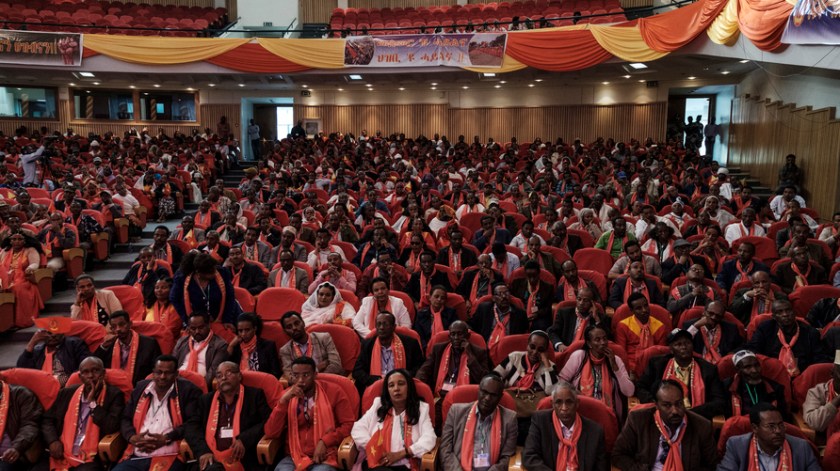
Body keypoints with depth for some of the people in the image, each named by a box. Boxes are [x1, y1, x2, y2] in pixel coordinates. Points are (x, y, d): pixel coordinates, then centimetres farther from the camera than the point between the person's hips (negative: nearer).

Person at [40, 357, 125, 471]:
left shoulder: (114, 395, 0)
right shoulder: (67, 393, 14)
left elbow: (111, 428, -10)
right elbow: (47, 420, 16)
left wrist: (92, 402, -8)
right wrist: (52, 441, -2)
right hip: (61, 454, 4)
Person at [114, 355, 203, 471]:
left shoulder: (188, 390, 2)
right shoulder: (140, 388, 17)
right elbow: (125, 419, 19)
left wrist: (166, 439, -16)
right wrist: (132, 437, -1)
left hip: (168, 457, -4)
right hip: (136, 457, 5)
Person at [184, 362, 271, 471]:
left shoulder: (254, 395, 10)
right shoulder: (206, 400, 21)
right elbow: (192, 426, 11)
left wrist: (245, 439, -13)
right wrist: (203, 451, -7)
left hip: (240, 456, -3)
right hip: (212, 457, 3)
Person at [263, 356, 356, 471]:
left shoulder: (333, 391, 0)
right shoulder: (287, 395, 7)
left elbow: (348, 424, -1)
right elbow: (271, 433, -1)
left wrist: (325, 442, -13)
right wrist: (283, 400, -12)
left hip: (324, 457, -2)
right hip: (293, 457, 2)